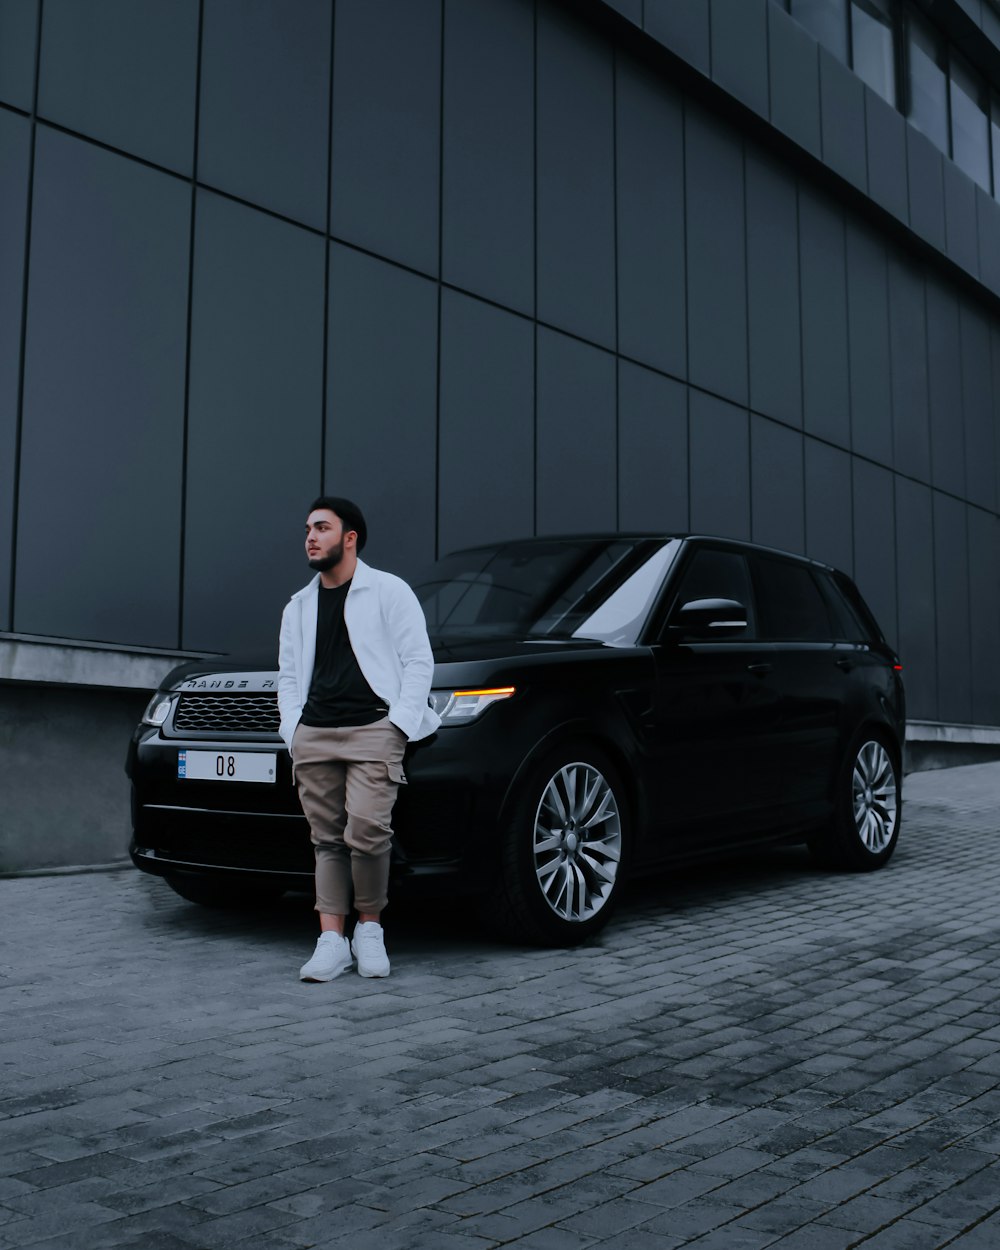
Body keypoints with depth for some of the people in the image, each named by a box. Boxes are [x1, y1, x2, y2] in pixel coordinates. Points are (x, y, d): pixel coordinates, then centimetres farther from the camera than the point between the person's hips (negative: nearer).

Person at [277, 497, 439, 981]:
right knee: (327, 841, 2)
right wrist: (293, 732, 7)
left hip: (372, 730, -5)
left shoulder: (388, 590, 3)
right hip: (312, 736, 5)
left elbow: (419, 660, -1)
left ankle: (370, 929, 3)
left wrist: (397, 726, -9)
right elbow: (288, 676, 21)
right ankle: (332, 942, 7)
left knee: (366, 832, -17)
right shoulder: (298, 606, 20)